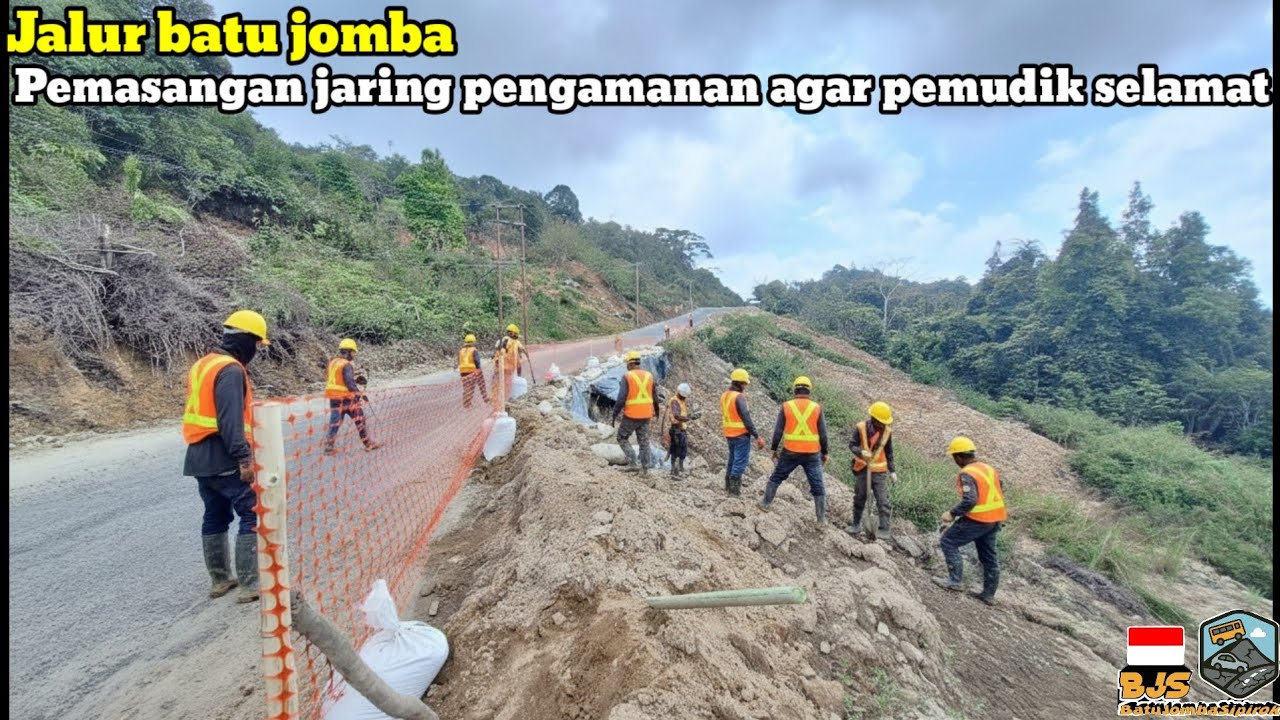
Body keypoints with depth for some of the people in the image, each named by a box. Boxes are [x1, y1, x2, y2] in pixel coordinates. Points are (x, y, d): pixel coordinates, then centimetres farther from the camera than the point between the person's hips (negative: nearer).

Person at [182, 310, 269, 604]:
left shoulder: (202, 365, 15)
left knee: (215, 516, 17)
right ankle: (250, 584, -3)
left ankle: (220, 580, 27)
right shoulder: (231, 370, -16)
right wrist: (244, 458, -26)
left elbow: (201, 411, 19)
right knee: (253, 516, -5)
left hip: (200, 458, 10)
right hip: (225, 460, -10)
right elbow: (230, 420, -25)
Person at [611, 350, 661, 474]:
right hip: (646, 415, 5)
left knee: (622, 438, 12)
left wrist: (614, 416, -9)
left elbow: (621, 399, -17)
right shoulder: (649, 375, 4)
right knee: (644, 441, 14)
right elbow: (654, 397, 13)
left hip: (631, 415, -5)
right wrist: (657, 410, 30)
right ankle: (644, 468, 17)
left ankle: (632, 463, 0)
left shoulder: (627, 377, -12)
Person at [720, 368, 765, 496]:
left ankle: (728, 485, 29)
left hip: (729, 433, 8)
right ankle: (734, 489, 4)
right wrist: (757, 436, -19)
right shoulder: (739, 397, -19)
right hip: (741, 434, -8)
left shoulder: (724, 395, 6)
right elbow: (746, 418, -22)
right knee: (740, 461, 1)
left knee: (732, 459, 20)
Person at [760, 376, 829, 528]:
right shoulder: (817, 408, -2)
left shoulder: (786, 407, -4)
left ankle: (766, 503, 27)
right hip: (812, 454, 0)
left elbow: (778, 431, -2)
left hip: (790, 452, 0)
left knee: (777, 477, 19)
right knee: (817, 486, 8)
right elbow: (823, 434, 1)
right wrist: (824, 453, 12)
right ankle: (821, 519, 12)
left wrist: (774, 449, 9)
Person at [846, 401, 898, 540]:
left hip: (879, 471, 1)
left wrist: (892, 471, 3)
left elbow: (889, 453, 6)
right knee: (859, 498, 12)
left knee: (883, 501, -4)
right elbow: (852, 444, -14)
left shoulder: (887, 431, -4)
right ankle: (856, 525, 28)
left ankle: (884, 530, 3)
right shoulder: (861, 427, -12)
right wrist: (861, 452, -35)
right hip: (862, 469, -1)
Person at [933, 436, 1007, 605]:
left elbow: (969, 500, -28)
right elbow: (1000, 489, 17)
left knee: (948, 542, 4)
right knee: (988, 555, 18)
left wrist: (952, 513, -19)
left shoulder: (967, 474, -19)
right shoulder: (989, 468, 8)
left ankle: (955, 580, 5)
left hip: (977, 520, -9)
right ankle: (989, 594, 28)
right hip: (994, 519, 9)